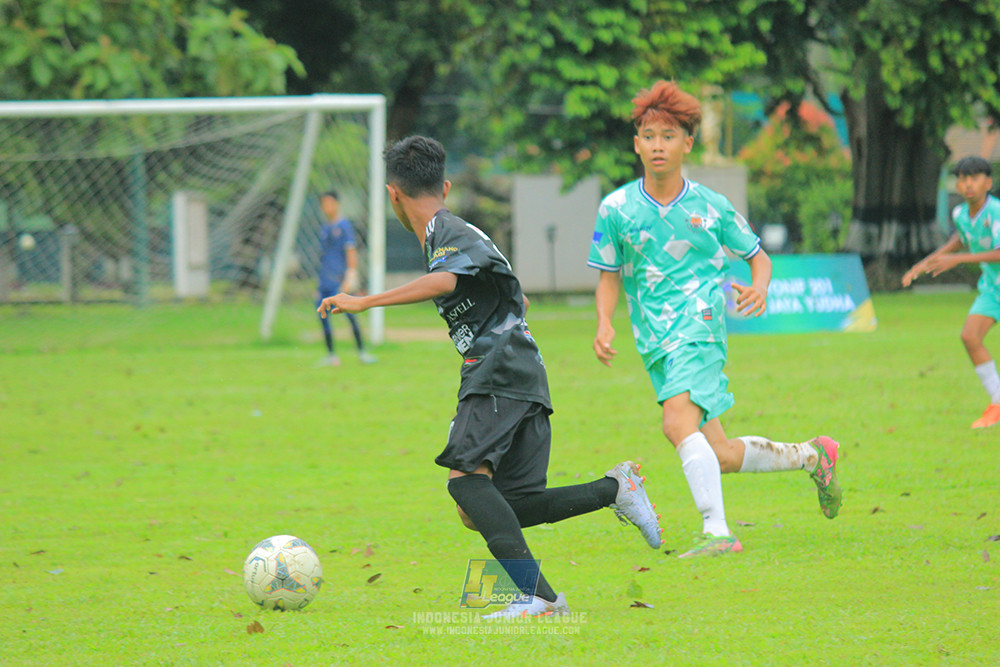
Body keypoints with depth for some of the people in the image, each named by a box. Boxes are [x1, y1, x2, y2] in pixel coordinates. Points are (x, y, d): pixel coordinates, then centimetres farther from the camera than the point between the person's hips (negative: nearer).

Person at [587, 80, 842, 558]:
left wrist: (759, 287, -9)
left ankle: (717, 532, -29)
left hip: (700, 325, -4)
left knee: (678, 422, -28)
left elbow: (758, 255, 13)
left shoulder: (710, 207, 1)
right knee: (717, 455, 7)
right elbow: (609, 275, 14)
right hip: (654, 340, 4)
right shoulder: (616, 209, 4)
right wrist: (604, 322, -4)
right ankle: (811, 456, 31)